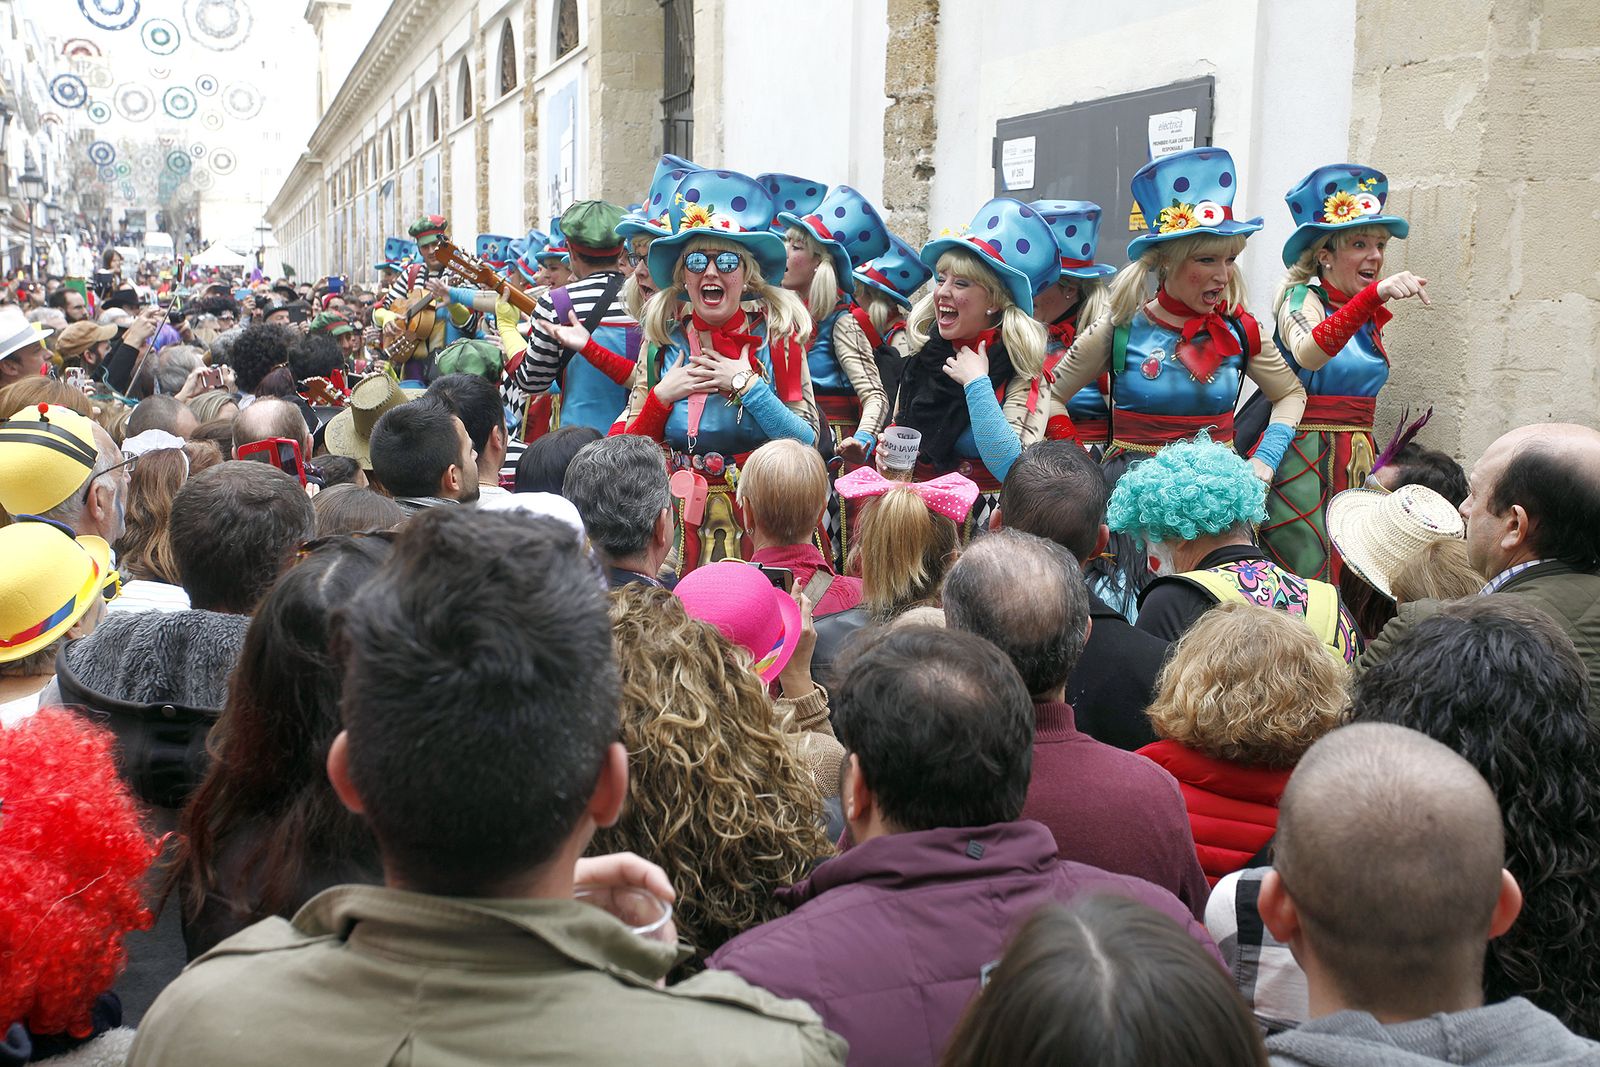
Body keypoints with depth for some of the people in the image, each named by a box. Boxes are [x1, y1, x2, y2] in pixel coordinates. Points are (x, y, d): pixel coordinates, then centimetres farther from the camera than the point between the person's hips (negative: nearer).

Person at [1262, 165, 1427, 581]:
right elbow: (1308, 354, -34)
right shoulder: (1301, 297, -9)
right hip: (1304, 463, -7)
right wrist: (1374, 294, -44)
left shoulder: (1371, 318, 12)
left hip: (1358, 462, 7)